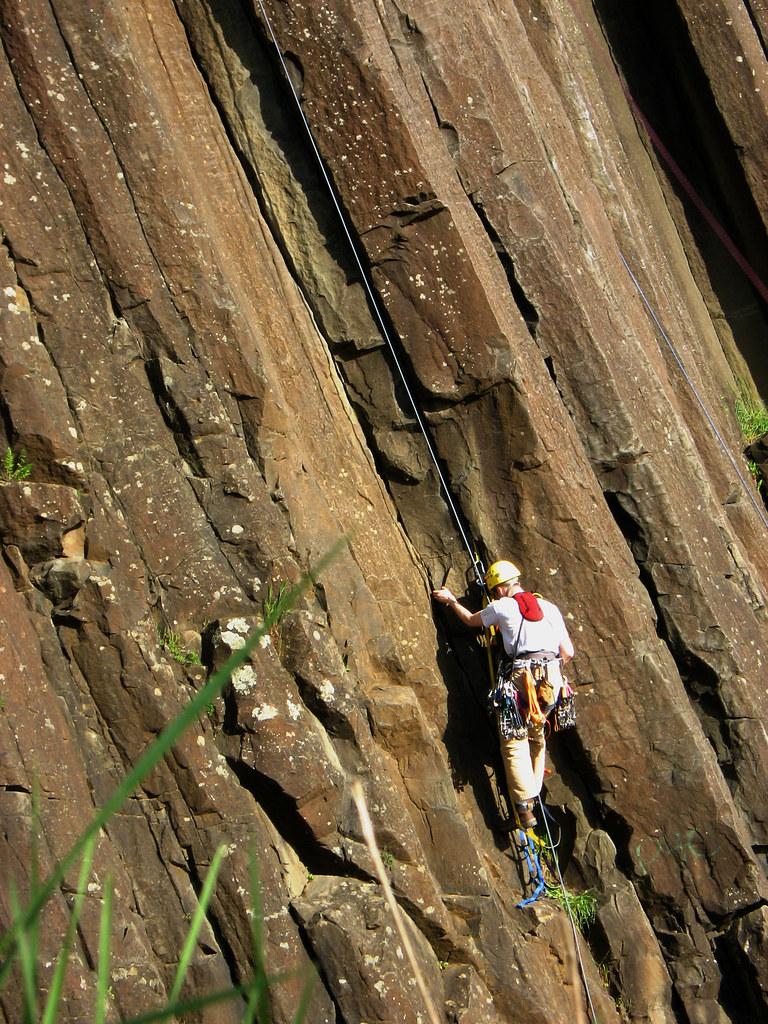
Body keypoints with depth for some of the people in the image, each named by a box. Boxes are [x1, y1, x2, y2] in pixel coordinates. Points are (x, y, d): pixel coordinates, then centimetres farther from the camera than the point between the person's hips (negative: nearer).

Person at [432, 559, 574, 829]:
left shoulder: (502, 607, 6)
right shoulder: (550, 608, 15)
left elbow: (471, 620, 27)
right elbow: (568, 653, 13)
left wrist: (451, 601, 43)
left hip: (521, 678, -4)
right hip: (552, 677, 4)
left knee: (514, 741, 0)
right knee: (536, 735, 23)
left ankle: (524, 807, -9)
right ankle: (533, 793, 26)